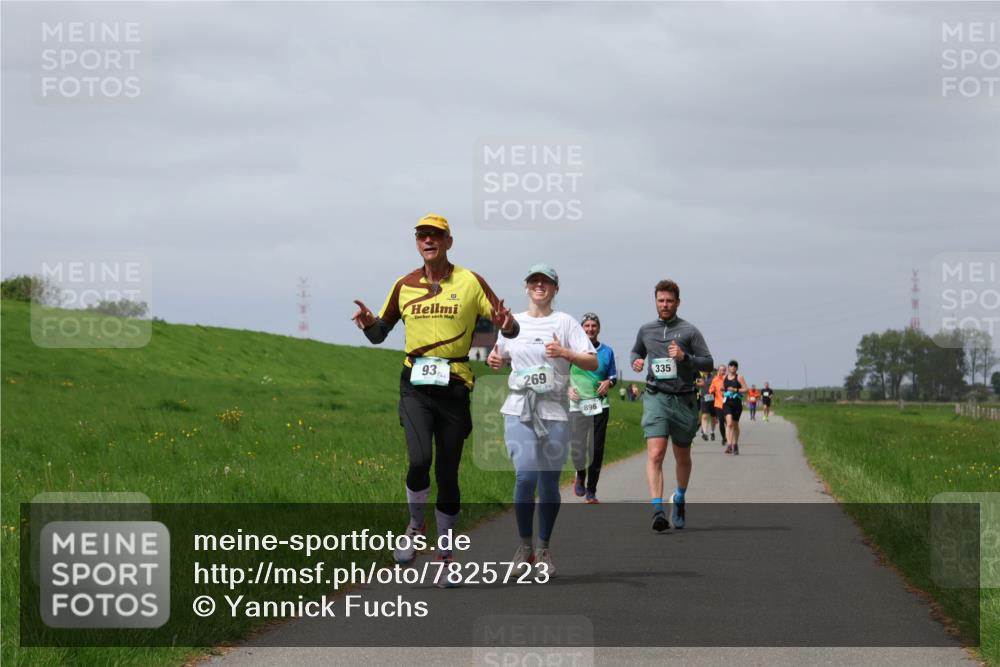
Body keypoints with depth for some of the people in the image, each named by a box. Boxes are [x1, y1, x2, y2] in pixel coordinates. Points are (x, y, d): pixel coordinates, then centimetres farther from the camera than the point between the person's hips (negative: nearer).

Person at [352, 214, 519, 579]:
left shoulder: (471, 283, 2)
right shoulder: (405, 285, 8)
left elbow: (511, 330, 2)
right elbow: (379, 333, 16)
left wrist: (505, 324, -22)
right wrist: (368, 322, -8)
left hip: (454, 386, 0)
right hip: (415, 385, 0)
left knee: (447, 473, 4)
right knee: (419, 459, -21)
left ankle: (445, 553, 19)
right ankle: (416, 526, 6)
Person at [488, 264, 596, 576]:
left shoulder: (565, 322, 4)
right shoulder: (512, 322, 12)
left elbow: (593, 363, -1)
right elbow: (501, 356, 25)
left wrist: (565, 353, -19)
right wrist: (493, 360, 2)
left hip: (554, 411, -1)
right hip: (519, 410, 1)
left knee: (549, 483, 2)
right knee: (525, 476, -15)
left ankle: (543, 549, 17)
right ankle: (524, 545, -1)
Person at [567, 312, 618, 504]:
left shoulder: (607, 351, 8)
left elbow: (613, 375, 18)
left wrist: (609, 382, -4)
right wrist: (567, 388, -7)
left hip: (599, 405, 2)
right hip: (576, 404, -2)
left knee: (597, 449, 0)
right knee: (576, 447, -12)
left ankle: (591, 491, 12)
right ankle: (580, 475, 21)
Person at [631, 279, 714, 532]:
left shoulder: (689, 331, 2)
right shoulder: (646, 330, 11)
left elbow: (708, 362, 0)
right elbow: (637, 351, 30)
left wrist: (685, 357, -16)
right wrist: (636, 361, 7)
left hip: (683, 399, 0)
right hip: (655, 397, 0)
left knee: (682, 457, 14)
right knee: (655, 454, -17)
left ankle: (679, 500, 38)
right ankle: (657, 510, -26)